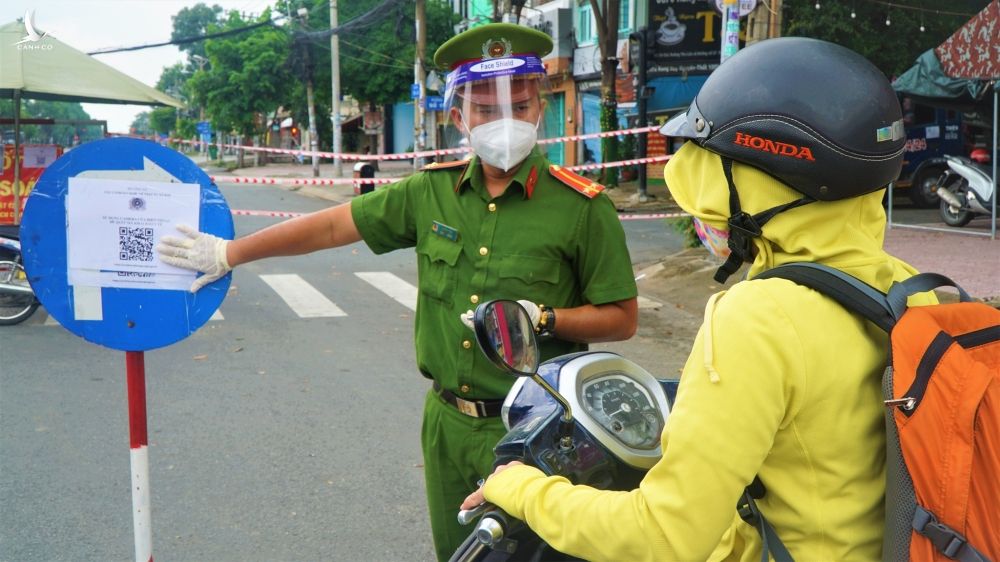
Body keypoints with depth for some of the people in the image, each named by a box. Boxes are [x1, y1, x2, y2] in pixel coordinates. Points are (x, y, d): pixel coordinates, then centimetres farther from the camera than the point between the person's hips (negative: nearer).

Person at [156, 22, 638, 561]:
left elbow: (622, 318, -6)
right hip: (447, 425, 5)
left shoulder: (582, 207, -12)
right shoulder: (432, 192, 1)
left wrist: (542, 318, -21)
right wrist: (229, 253, 8)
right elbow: (333, 225, 6)